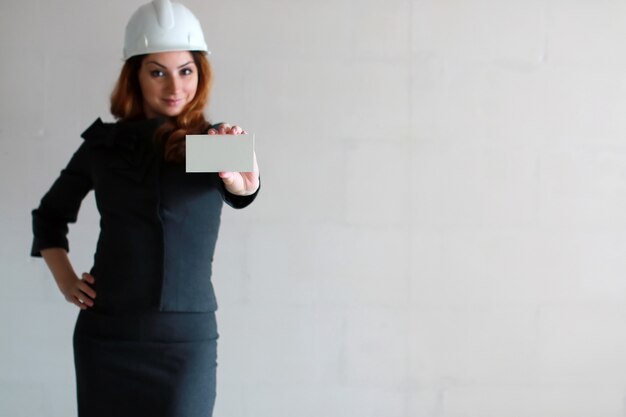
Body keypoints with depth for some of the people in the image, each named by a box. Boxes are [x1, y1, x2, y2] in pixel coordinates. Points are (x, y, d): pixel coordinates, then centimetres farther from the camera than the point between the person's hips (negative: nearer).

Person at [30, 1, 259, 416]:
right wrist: (64, 278, 5)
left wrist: (241, 180, -48)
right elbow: (50, 214, 20)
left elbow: (242, 190, -25)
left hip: (187, 338, -2)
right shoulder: (104, 143, 5)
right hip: (107, 335, 2)